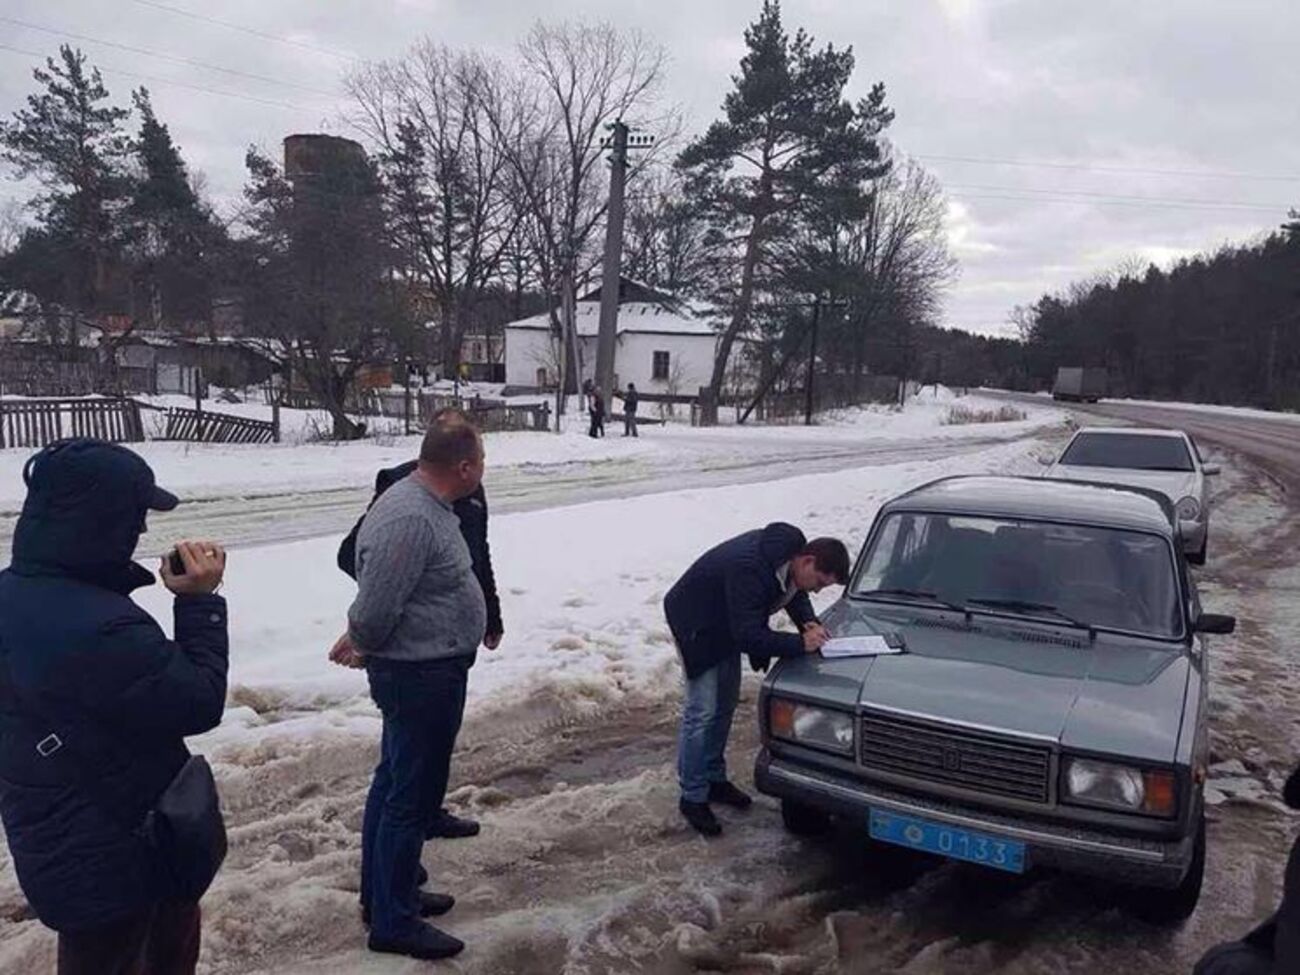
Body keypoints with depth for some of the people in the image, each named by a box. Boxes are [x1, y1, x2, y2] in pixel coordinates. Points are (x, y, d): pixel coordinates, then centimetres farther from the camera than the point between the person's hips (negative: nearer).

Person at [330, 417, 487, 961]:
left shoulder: (423, 503, 7)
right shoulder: (412, 520, -27)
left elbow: (377, 602, 17)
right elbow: (376, 607, -25)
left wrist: (359, 638, 14)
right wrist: (361, 646, -6)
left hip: (420, 672, 11)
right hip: (423, 676, -11)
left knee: (395, 783, 21)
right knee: (412, 797, 3)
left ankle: (383, 894, 38)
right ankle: (393, 923, 18)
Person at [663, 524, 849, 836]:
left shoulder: (789, 551, -14)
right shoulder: (749, 569, -40)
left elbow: (794, 593, 4)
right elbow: (748, 636, -38)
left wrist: (810, 623, -15)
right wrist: (800, 643, -34)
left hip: (726, 625, 9)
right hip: (697, 623, -9)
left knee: (724, 705, 14)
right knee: (701, 711, -8)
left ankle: (715, 779, 29)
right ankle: (692, 797, 3)